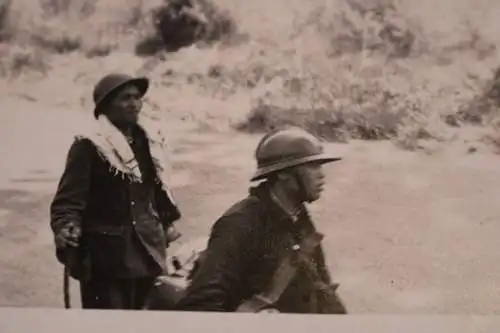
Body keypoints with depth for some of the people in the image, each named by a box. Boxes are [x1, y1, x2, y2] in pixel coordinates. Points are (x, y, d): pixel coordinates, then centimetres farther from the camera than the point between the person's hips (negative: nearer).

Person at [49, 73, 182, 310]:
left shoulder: (150, 138, 8)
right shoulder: (89, 145, -12)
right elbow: (69, 195, -16)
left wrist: (167, 220, 24)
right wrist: (66, 228, -32)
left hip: (146, 249, 7)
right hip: (106, 254, -6)